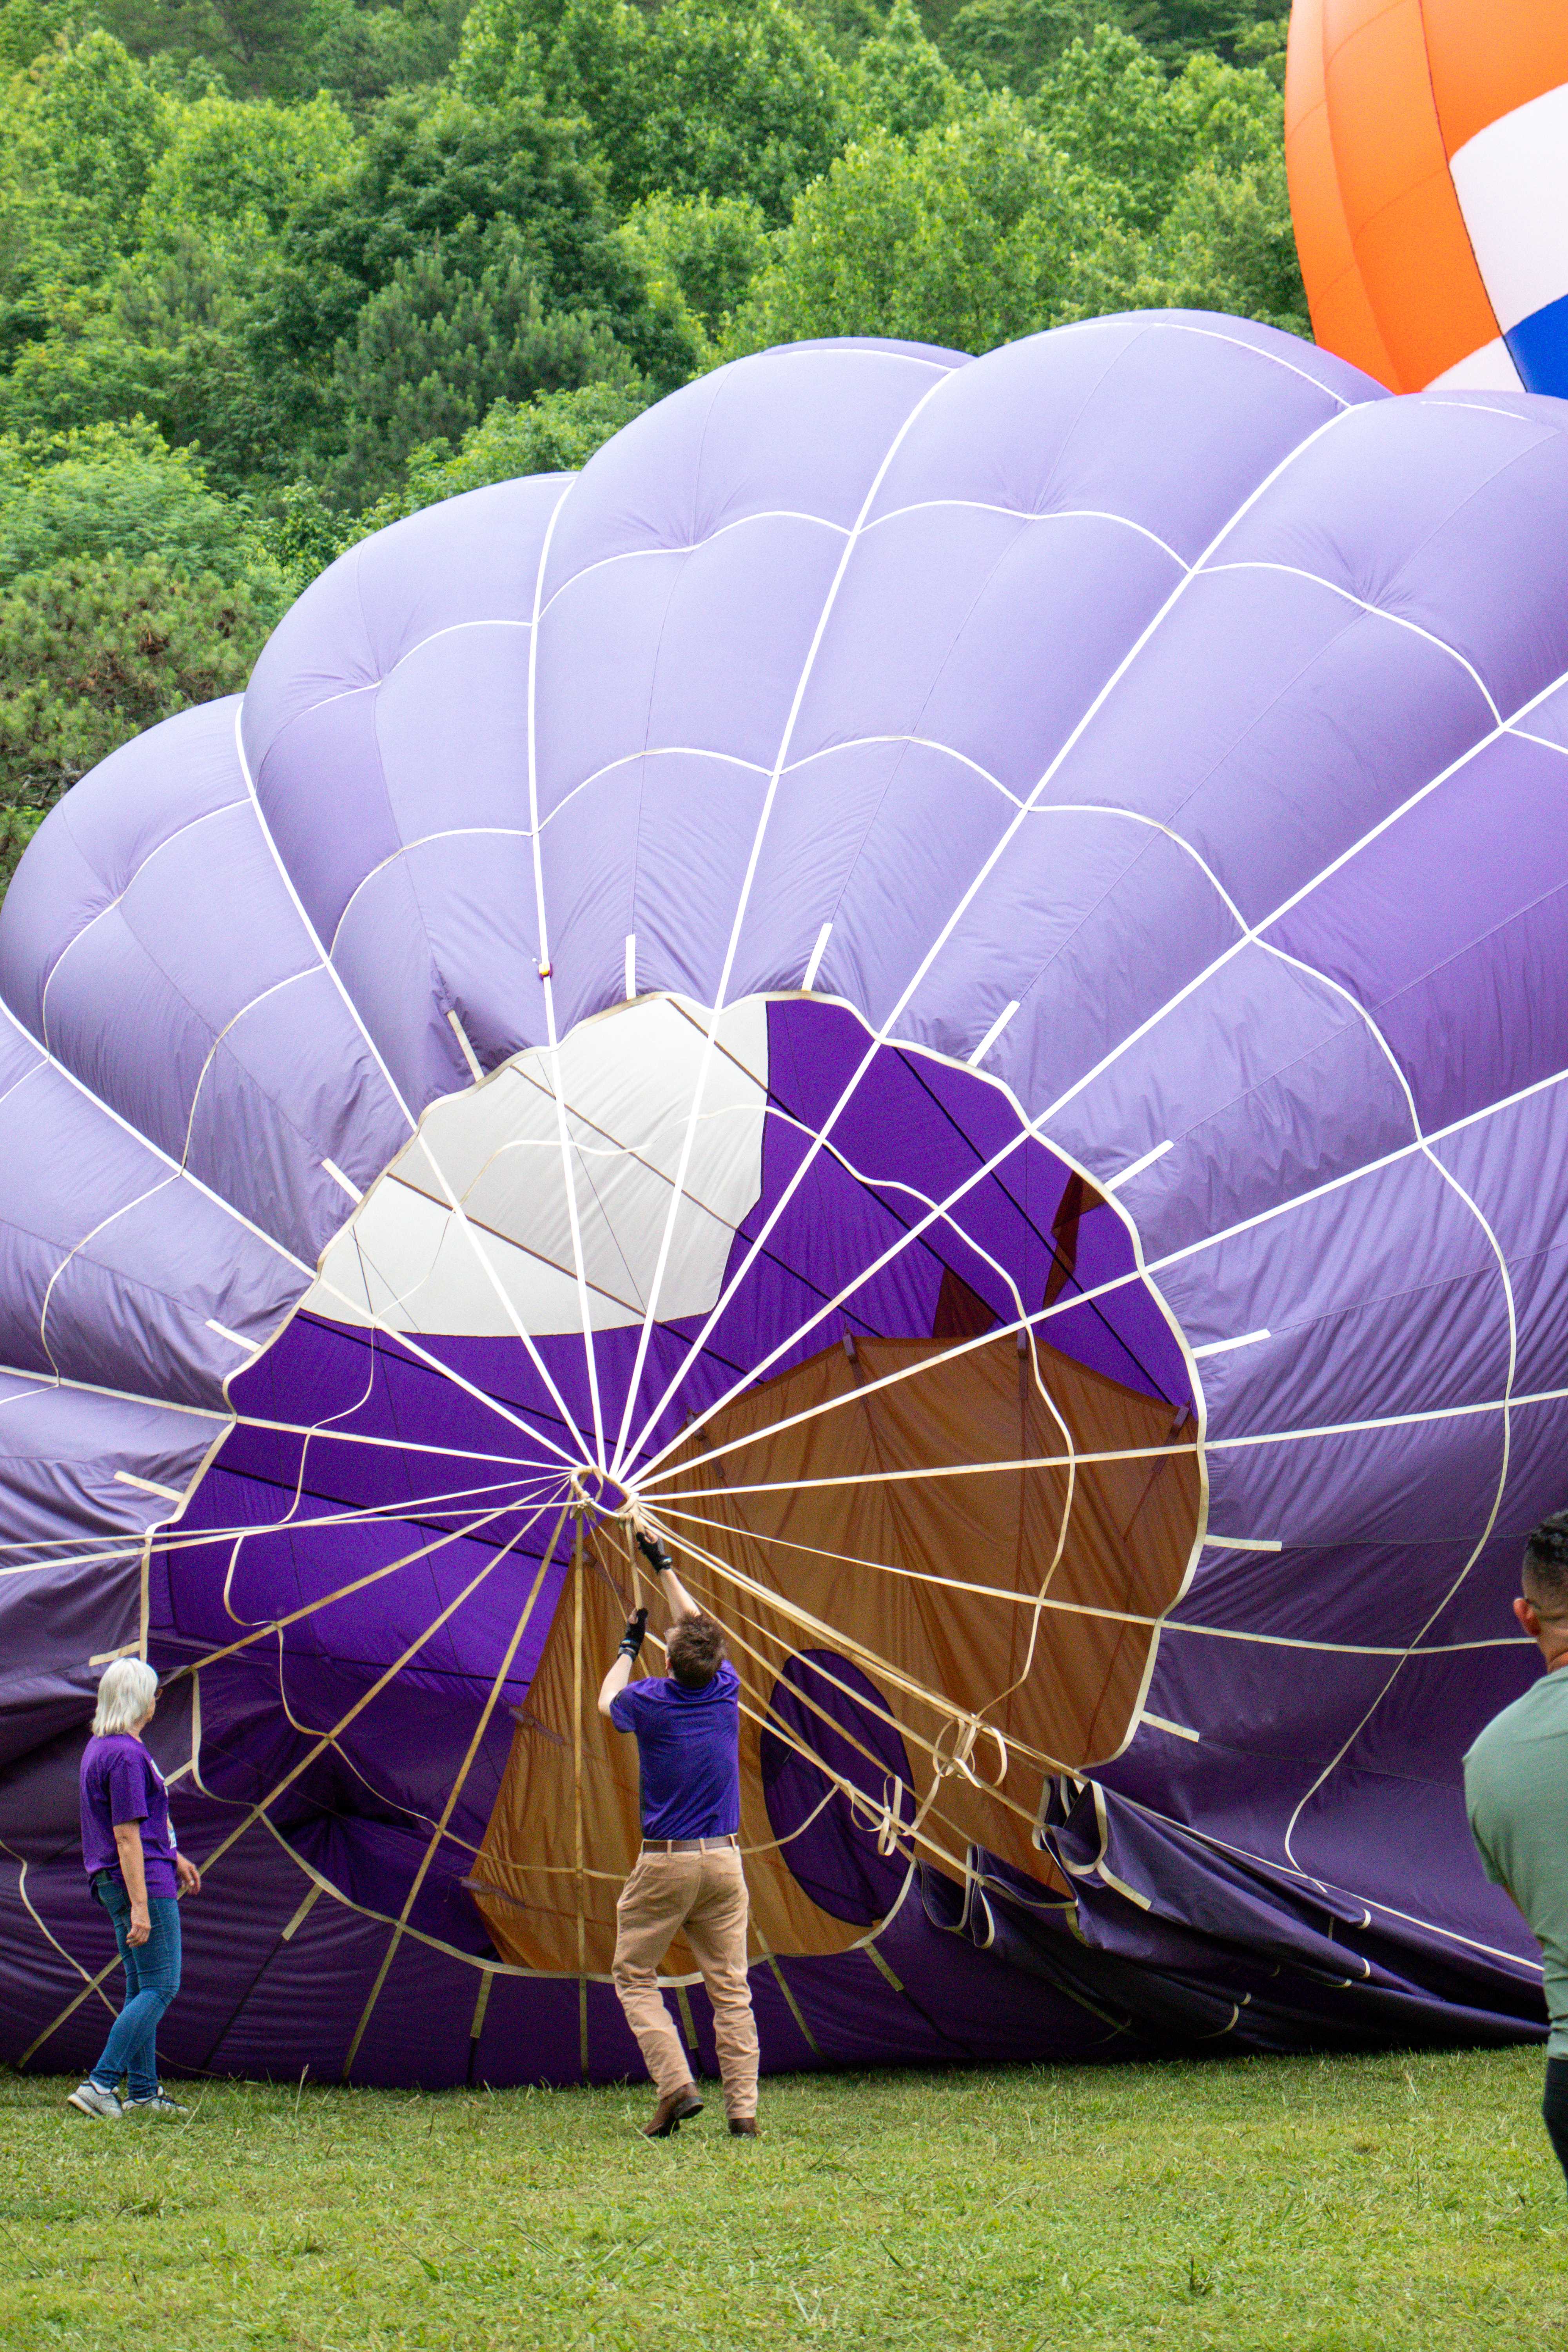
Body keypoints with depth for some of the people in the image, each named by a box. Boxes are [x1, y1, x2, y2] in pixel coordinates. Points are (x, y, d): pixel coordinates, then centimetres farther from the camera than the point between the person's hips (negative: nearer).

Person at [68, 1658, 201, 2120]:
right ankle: (100, 2084, -12)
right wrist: (140, 1905, -22)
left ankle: (143, 2091, 18)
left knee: (141, 1987, 14)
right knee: (161, 1987, -7)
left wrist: (174, 1857, 32)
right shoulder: (126, 1756, -20)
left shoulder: (100, 1747, 13)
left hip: (114, 1883, 10)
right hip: (144, 1881, -10)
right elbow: (127, 1837, -22)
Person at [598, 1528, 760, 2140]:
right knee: (729, 1986, 5)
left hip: (664, 1861, -3)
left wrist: (630, 1643, 30)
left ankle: (676, 2085, -8)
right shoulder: (726, 1691, -1)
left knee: (634, 1975, 9)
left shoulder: (651, 1702, -11)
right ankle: (743, 2108, -1)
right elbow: (698, 1626, 18)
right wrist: (663, 1568, 29)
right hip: (724, 1859, 3)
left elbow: (607, 1699, 15)